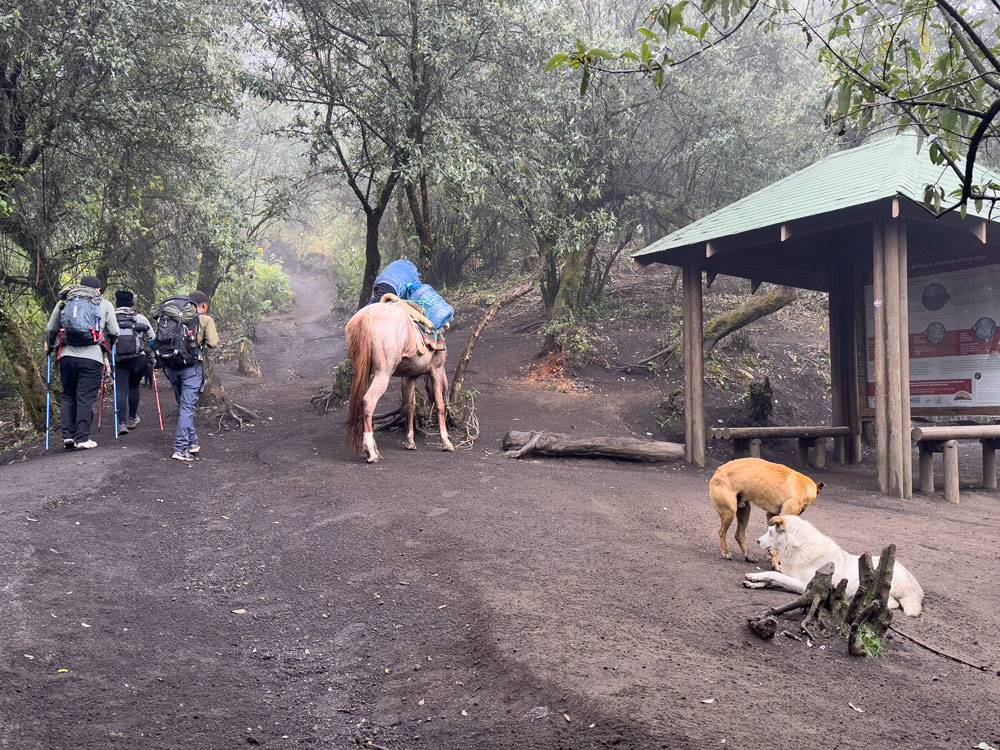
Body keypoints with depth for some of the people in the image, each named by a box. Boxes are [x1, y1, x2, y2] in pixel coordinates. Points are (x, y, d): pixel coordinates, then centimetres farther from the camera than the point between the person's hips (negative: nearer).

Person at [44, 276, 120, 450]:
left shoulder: (64, 301, 17)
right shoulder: (104, 304, 11)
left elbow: (50, 329, 18)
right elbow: (114, 332, 8)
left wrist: (49, 346, 36)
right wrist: (107, 347, 27)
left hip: (67, 356, 3)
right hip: (92, 357, -3)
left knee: (68, 396, 15)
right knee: (86, 398, -1)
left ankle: (68, 436, 10)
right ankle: (82, 439, -4)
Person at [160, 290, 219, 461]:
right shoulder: (206, 319, 4)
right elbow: (213, 342, -6)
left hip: (170, 365, 5)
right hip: (191, 365, -5)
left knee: (184, 405, 18)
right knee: (187, 407, -2)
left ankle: (192, 443, 25)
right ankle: (181, 449, -5)